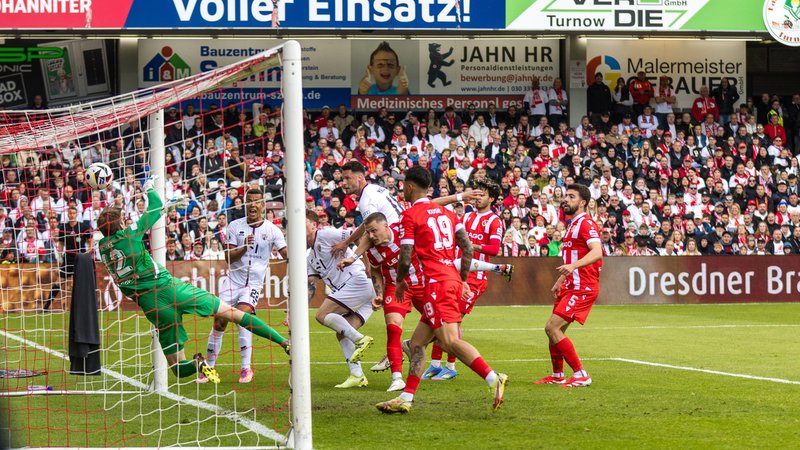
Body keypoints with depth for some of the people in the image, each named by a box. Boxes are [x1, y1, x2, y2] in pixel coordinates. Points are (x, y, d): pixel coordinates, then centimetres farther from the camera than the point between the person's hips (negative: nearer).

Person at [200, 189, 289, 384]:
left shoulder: (272, 230, -2)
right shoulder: (235, 226, 2)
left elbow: (288, 254, -7)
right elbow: (228, 256, -4)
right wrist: (245, 246, -20)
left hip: (253, 284, -2)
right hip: (233, 281, 2)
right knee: (219, 324, -1)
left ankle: (246, 368, -18)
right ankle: (208, 367, 12)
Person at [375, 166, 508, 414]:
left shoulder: (410, 215, -3)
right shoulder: (446, 212, 18)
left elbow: (405, 259, -7)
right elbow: (468, 248, 13)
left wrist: (400, 282, 11)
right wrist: (462, 280, 22)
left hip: (436, 282, -9)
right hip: (453, 280, 9)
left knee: (449, 341, -18)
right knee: (417, 342, 13)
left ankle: (494, 379, -30)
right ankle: (406, 399, 14)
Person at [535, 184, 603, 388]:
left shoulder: (586, 224, -13)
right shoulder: (572, 225, 20)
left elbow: (596, 252, -29)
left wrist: (573, 266, -43)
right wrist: (560, 281, 33)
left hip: (583, 288, -10)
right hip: (570, 287, 10)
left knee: (552, 327, -16)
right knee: (554, 329, 13)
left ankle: (581, 375, -13)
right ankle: (557, 375, 27)